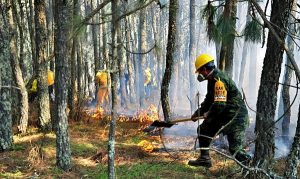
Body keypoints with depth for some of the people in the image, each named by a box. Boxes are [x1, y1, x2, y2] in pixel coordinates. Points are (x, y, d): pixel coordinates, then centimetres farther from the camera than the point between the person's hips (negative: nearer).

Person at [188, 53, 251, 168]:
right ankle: (204, 159, 24)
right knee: (203, 130, 17)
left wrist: (208, 114, -10)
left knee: (235, 149, -12)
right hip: (224, 116, 11)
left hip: (236, 118, -11)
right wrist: (198, 112, 17)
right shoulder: (212, 80, 12)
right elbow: (209, 100, 23)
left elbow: (219, 105, -28)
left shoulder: (219, 80, -22)